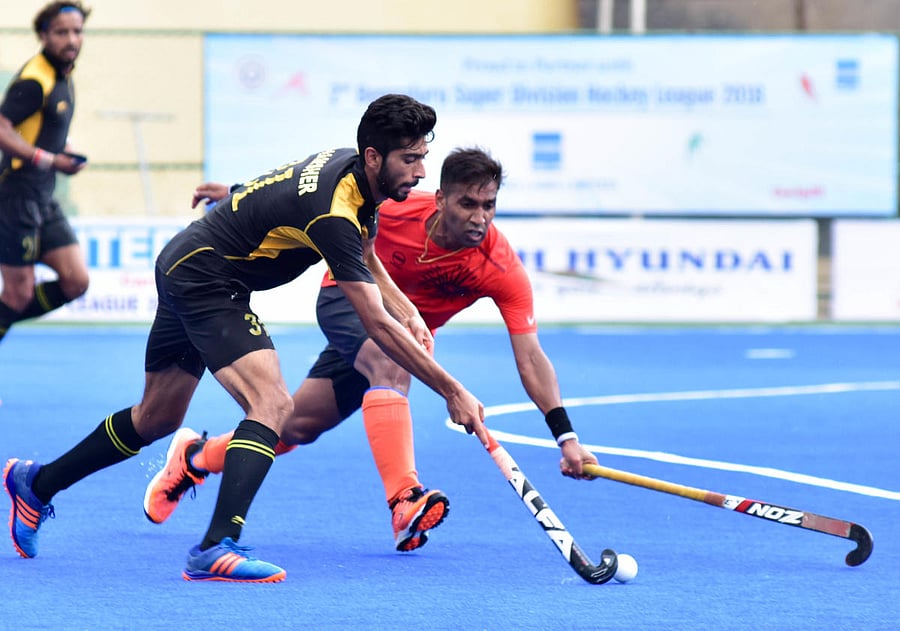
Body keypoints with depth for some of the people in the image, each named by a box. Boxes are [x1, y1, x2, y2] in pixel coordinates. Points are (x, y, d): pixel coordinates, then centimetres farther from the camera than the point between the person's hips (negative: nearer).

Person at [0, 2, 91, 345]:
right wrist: (51, 160, -24)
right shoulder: (34, 80, -17)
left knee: (75, 281, 2)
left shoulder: (62, 77, 12)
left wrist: (66, 151, 8)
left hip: (43, 201, 9)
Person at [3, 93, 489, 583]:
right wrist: (451, 391, -28)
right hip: (202, 277, -10)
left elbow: (360, 257, 19)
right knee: (272, 402, -26)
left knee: (156, 419, 22)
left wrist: (407, 311, 4)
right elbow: (377, 327, -31)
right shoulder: (334, 211, -30)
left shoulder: (350, 166, -2)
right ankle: (216, 548, -35)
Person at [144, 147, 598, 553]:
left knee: (299, 426, 9)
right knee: (389, 365, -36)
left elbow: (530, 359, -33)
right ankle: (403, 501, -42)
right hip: (348, 297, -3)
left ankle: (195, 456, 34)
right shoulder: (394, 207, -32)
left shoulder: (502, 270, -32)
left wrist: (566, 437, -42)